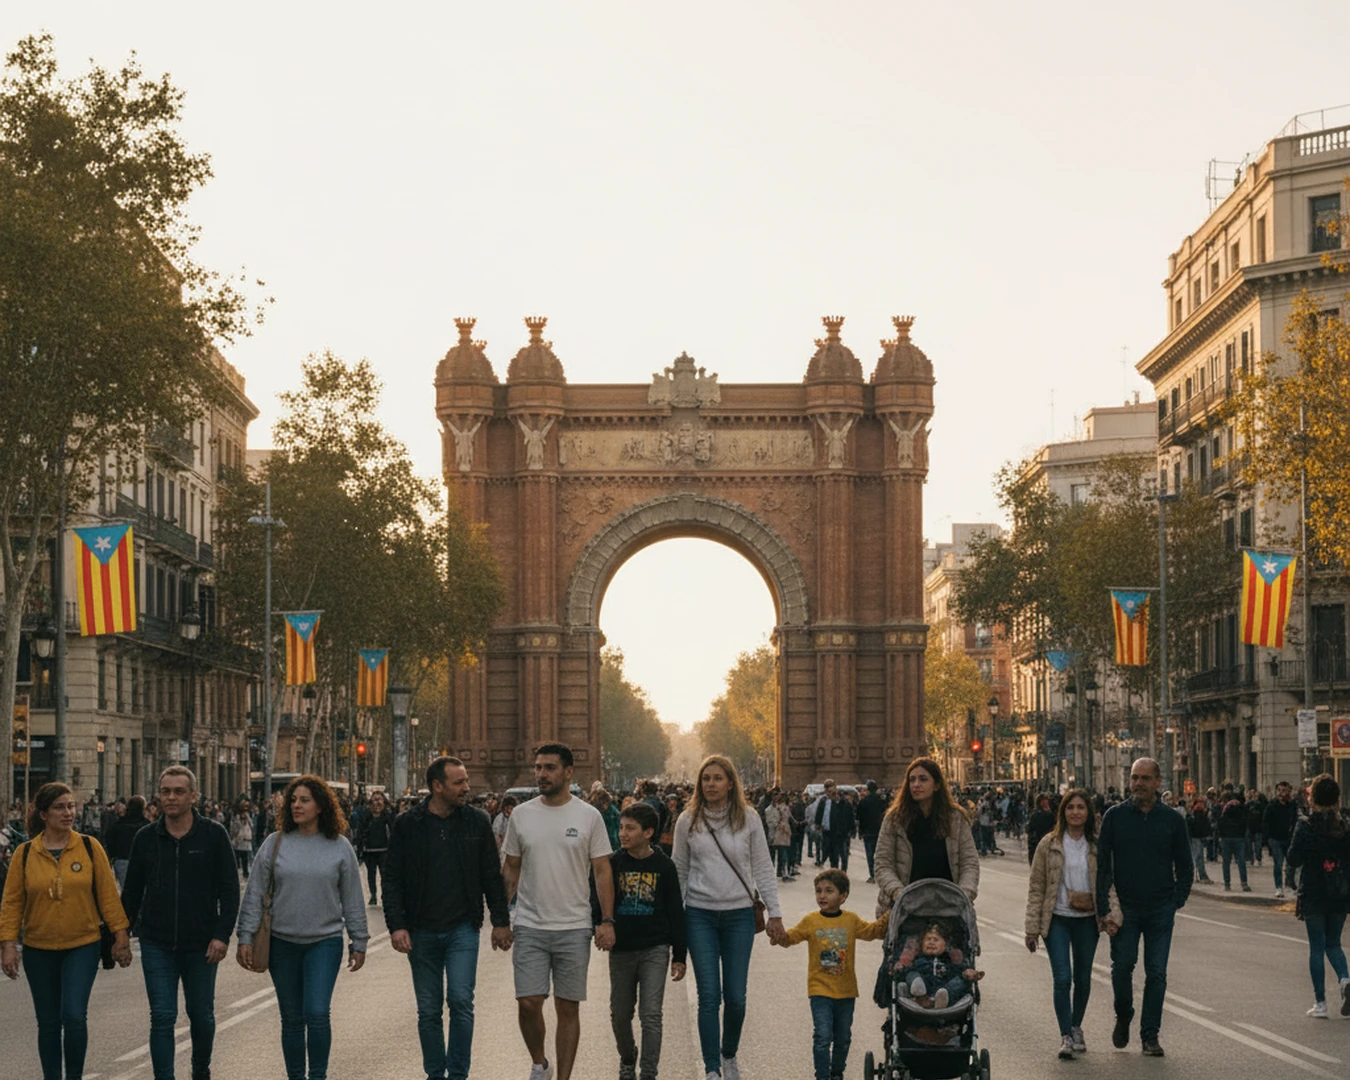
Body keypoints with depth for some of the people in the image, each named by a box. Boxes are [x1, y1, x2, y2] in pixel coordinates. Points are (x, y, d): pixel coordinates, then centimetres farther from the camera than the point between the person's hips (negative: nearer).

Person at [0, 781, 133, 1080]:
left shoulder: (90, 847, -2)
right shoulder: (25, 853, -1)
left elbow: (107, 894, 1)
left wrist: (120, 935, 1)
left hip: (82, 946, -1)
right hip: (39, 950, 2)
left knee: (74, 1016, -14)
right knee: (48, 1022, 9)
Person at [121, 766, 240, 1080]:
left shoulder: (214, 835, -3)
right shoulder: (146, 838, 3)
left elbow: (229, 889, -4)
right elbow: (131, 891, 11)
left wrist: (223, 934, -12)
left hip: (201, 945, -1)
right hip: (157, 945, 1)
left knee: (202, 1017, 12)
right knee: (162, 1018, -5)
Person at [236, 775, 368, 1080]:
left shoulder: (340, 847, 0)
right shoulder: (275, 844, 0)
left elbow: (352, 900, 5)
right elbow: (255, 893, 3)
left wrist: (359, 943, 5)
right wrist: (245, 938, -1)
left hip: (324, 942, -2)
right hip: (283, 943, 2)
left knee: (317, 1014, -14)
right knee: (291, 1019, 8)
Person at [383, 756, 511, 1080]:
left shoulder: (476, 821, 2)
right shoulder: (407, 825, -2)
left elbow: (492, 876, 8)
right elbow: (392, 879, 0)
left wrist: (500, 921, 7)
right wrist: (396, 925, -9)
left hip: (462, 930, 0)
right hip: (422, 932, 0)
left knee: (461, 1001, -10)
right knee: (428, 1011, 6)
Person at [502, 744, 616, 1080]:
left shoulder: (589, 816, -1)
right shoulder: (521, 815, 4)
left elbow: (602, 871, 0)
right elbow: (511, 868, 11)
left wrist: (607, 920, -8)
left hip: (574, 929, -1)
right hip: (530, 926, 1)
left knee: (568, 1008, 4)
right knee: (528, 1003, -6)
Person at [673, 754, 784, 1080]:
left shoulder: (748, 818, 1)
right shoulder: (688, 821, 2)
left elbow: (762, 868, 6)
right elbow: (679, 870, 10)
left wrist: (774, 912, 4)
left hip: (739, 915, 0)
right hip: (700, 915, 0)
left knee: (735, 996, 2)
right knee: (709, 997, -3)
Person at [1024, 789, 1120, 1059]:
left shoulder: (1098, 847, 4)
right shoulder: (1049, 845, 0)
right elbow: (1036, 888, 1)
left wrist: (1113, 914, -14)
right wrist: (1032, 928, -3)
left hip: (1087, 920, 2)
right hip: (1058, 919, -2)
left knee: (1083, 978, 12)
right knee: (1062, 978, -11)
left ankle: (1076, 1028, 31)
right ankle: (1066, 1036, -6)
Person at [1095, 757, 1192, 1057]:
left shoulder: (1172, 819, 4)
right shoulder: (1115, 816, 1)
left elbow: (1184, 865, 12)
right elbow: (1102, 863, 1)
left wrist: (1178, 901, 1)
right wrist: (1103, 907, -6)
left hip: (1160, 910, 1)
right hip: (1125, 908, -1)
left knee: (1157, 973, 1)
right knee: (1122, 966, -4)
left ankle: (1150, 1035, 9)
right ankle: (1123, 1018, 21)